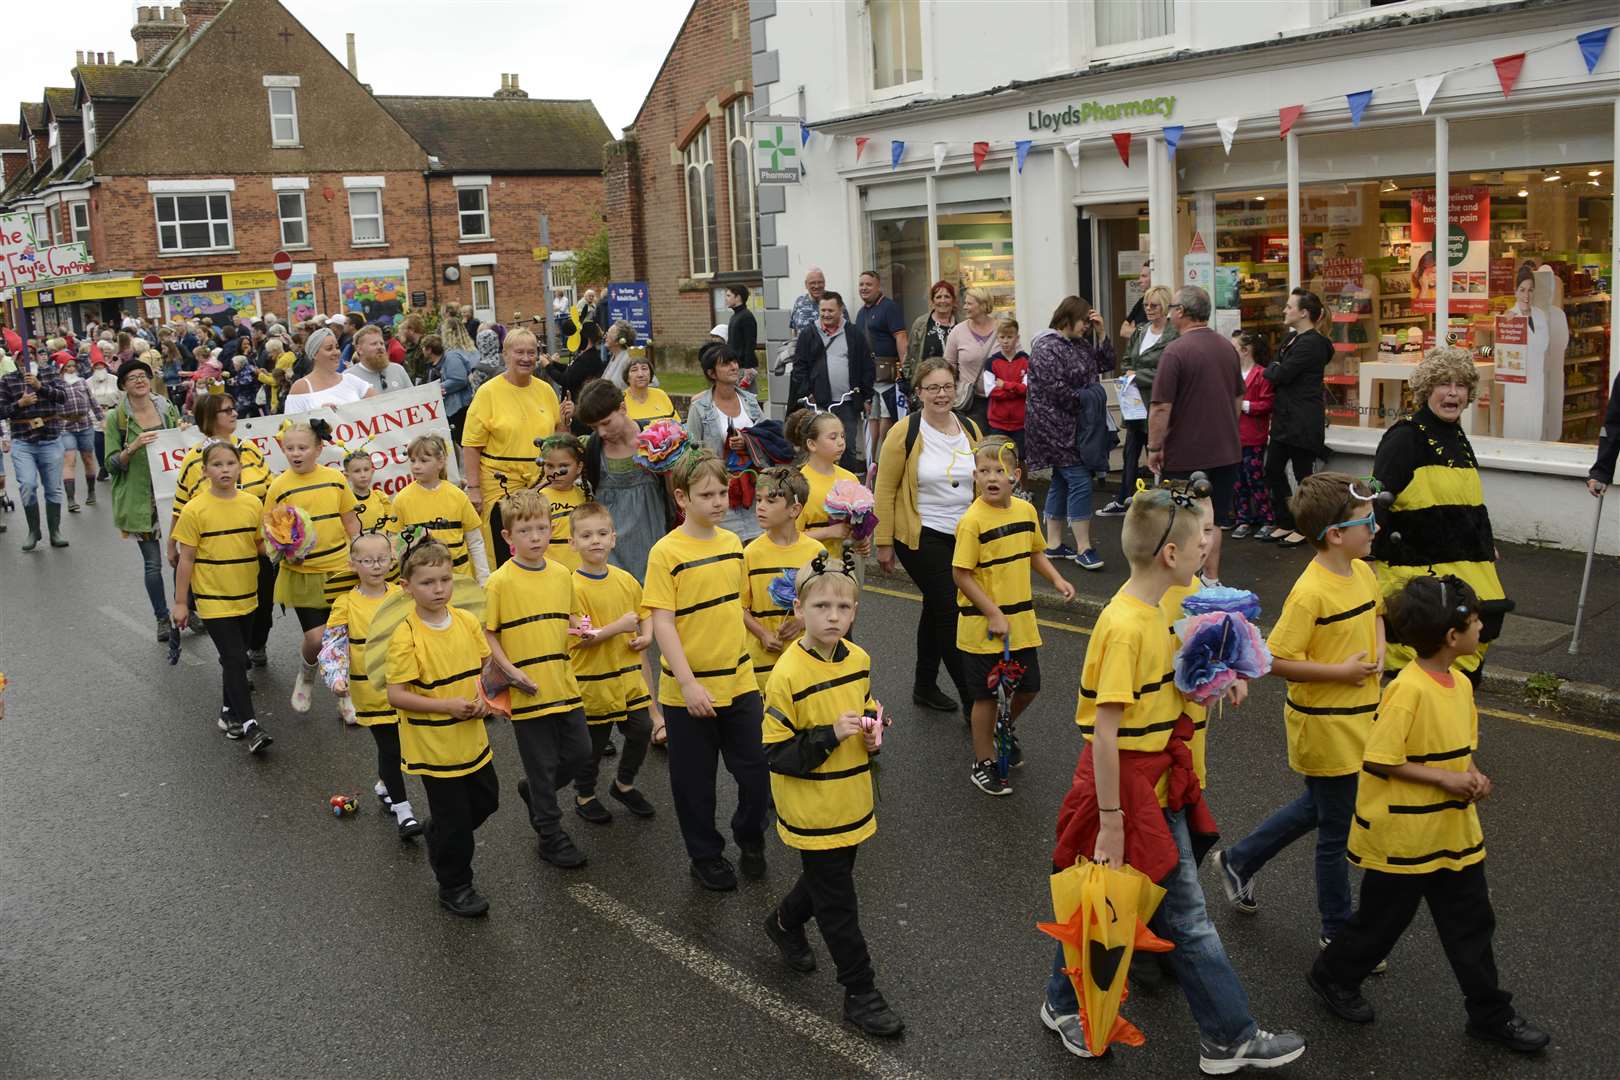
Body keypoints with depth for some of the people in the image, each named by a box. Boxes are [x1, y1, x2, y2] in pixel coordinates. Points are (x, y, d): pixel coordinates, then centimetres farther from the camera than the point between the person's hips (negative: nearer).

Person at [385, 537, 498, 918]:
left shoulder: (467, 621, -3)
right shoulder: (405, 636, -20)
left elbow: (485, 664, 11)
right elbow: (396, 695, -20)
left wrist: (482, 695, -8)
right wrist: (448, 706, -25)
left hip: (471, 738, 6)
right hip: (432, 745, -6)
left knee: (486, 799, 21)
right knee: (454, 818, 5)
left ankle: (438, 833, 48)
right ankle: (454, 887, 26)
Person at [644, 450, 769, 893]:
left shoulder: (732, 542, 3)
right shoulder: (666, 552, -15)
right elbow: (662, 623, -17)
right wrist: (688, 685, -21)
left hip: (739, 682, 5)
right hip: (688, 692, -4)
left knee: (757, 772, 8)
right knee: (695, 781, 10)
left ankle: (750, 835, 35)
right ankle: (706, 855, 30)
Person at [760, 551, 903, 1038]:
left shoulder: (859, 659, -2)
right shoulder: (788, 675, -22)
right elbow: (777, 754, -19)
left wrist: (873, 729, -5)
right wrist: (830, 736, -29)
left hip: (852, 804, 7)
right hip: (812, 812, -7)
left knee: (827, 877, 26)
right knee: (838, 903, 4)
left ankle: (785, 923, 54)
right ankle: (861, 993, 19)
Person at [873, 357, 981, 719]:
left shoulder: (970, 429, 5)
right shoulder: (905, 433, -11)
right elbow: (885, 490, -8)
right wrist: (884, 542, -9)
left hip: (963, 536, 6)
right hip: (921, 537, -6)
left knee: (936, 609, 17)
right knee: (950, 612, -8)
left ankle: (925, 686, 32)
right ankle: (972, 701, -1)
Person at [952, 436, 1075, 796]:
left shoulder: (1026, 510, 0)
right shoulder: (972, 521, -19)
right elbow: (961, 576, -18)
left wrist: (1057, 579, 2)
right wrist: (993, 614, -20)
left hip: (1021, 620, 6)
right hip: (982, 625, -6)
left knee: (1028, 686, 16)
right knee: (987, 695, 5)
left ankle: (1005, 729, 46)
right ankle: (983, 764, 22)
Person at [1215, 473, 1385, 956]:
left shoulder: (1362, 572, 1)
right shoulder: (1310, 593, -25)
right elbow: (1276, 659, -24)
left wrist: (1378, 646, 1)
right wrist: (1342, 671, -22)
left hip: (1357, 718, 9)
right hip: (1324, 727, -9)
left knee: (1319, 806, 25)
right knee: (1337, 831, 6)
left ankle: (1239, 860, 43)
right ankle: (1338, 931, 24)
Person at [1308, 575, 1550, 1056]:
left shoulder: (1460, 684, 1)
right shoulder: (1408, 689, -25)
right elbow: (1379, 760, -23)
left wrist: (1472, 773, -5)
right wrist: (1446, 779, -21)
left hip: (1453, 832, 8)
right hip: (1402, 834, -7)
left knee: (1471, 922, 15)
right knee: (1383, 919, 11)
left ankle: (1490, 1015, 29)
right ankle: (1333, 977, 34)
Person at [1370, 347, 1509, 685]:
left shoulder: (1458, 438, 15)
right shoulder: (1406, 436, -10)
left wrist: (1487, 548, 30)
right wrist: (1373, 540, -31)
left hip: (1464, 567, 8)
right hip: (1416, 571, -8)